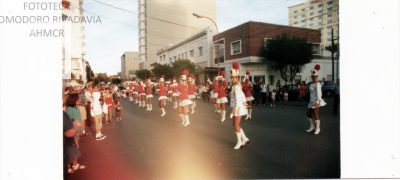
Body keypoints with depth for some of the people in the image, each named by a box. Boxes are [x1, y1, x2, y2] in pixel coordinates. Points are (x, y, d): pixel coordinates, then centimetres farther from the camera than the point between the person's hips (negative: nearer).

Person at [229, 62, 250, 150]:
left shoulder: (236, 87, -19)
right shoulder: (237, 86, 11)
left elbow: (238, 100, -25)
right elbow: (243, 97, 18)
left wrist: (234, 110, -26)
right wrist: (244, 104, 25)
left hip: (238, 109, -10)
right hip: (237, 108, 10)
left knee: (236, 126, 1)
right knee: (236, 125, 16)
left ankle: (239, 142, 14)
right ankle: (244, 139, 26)